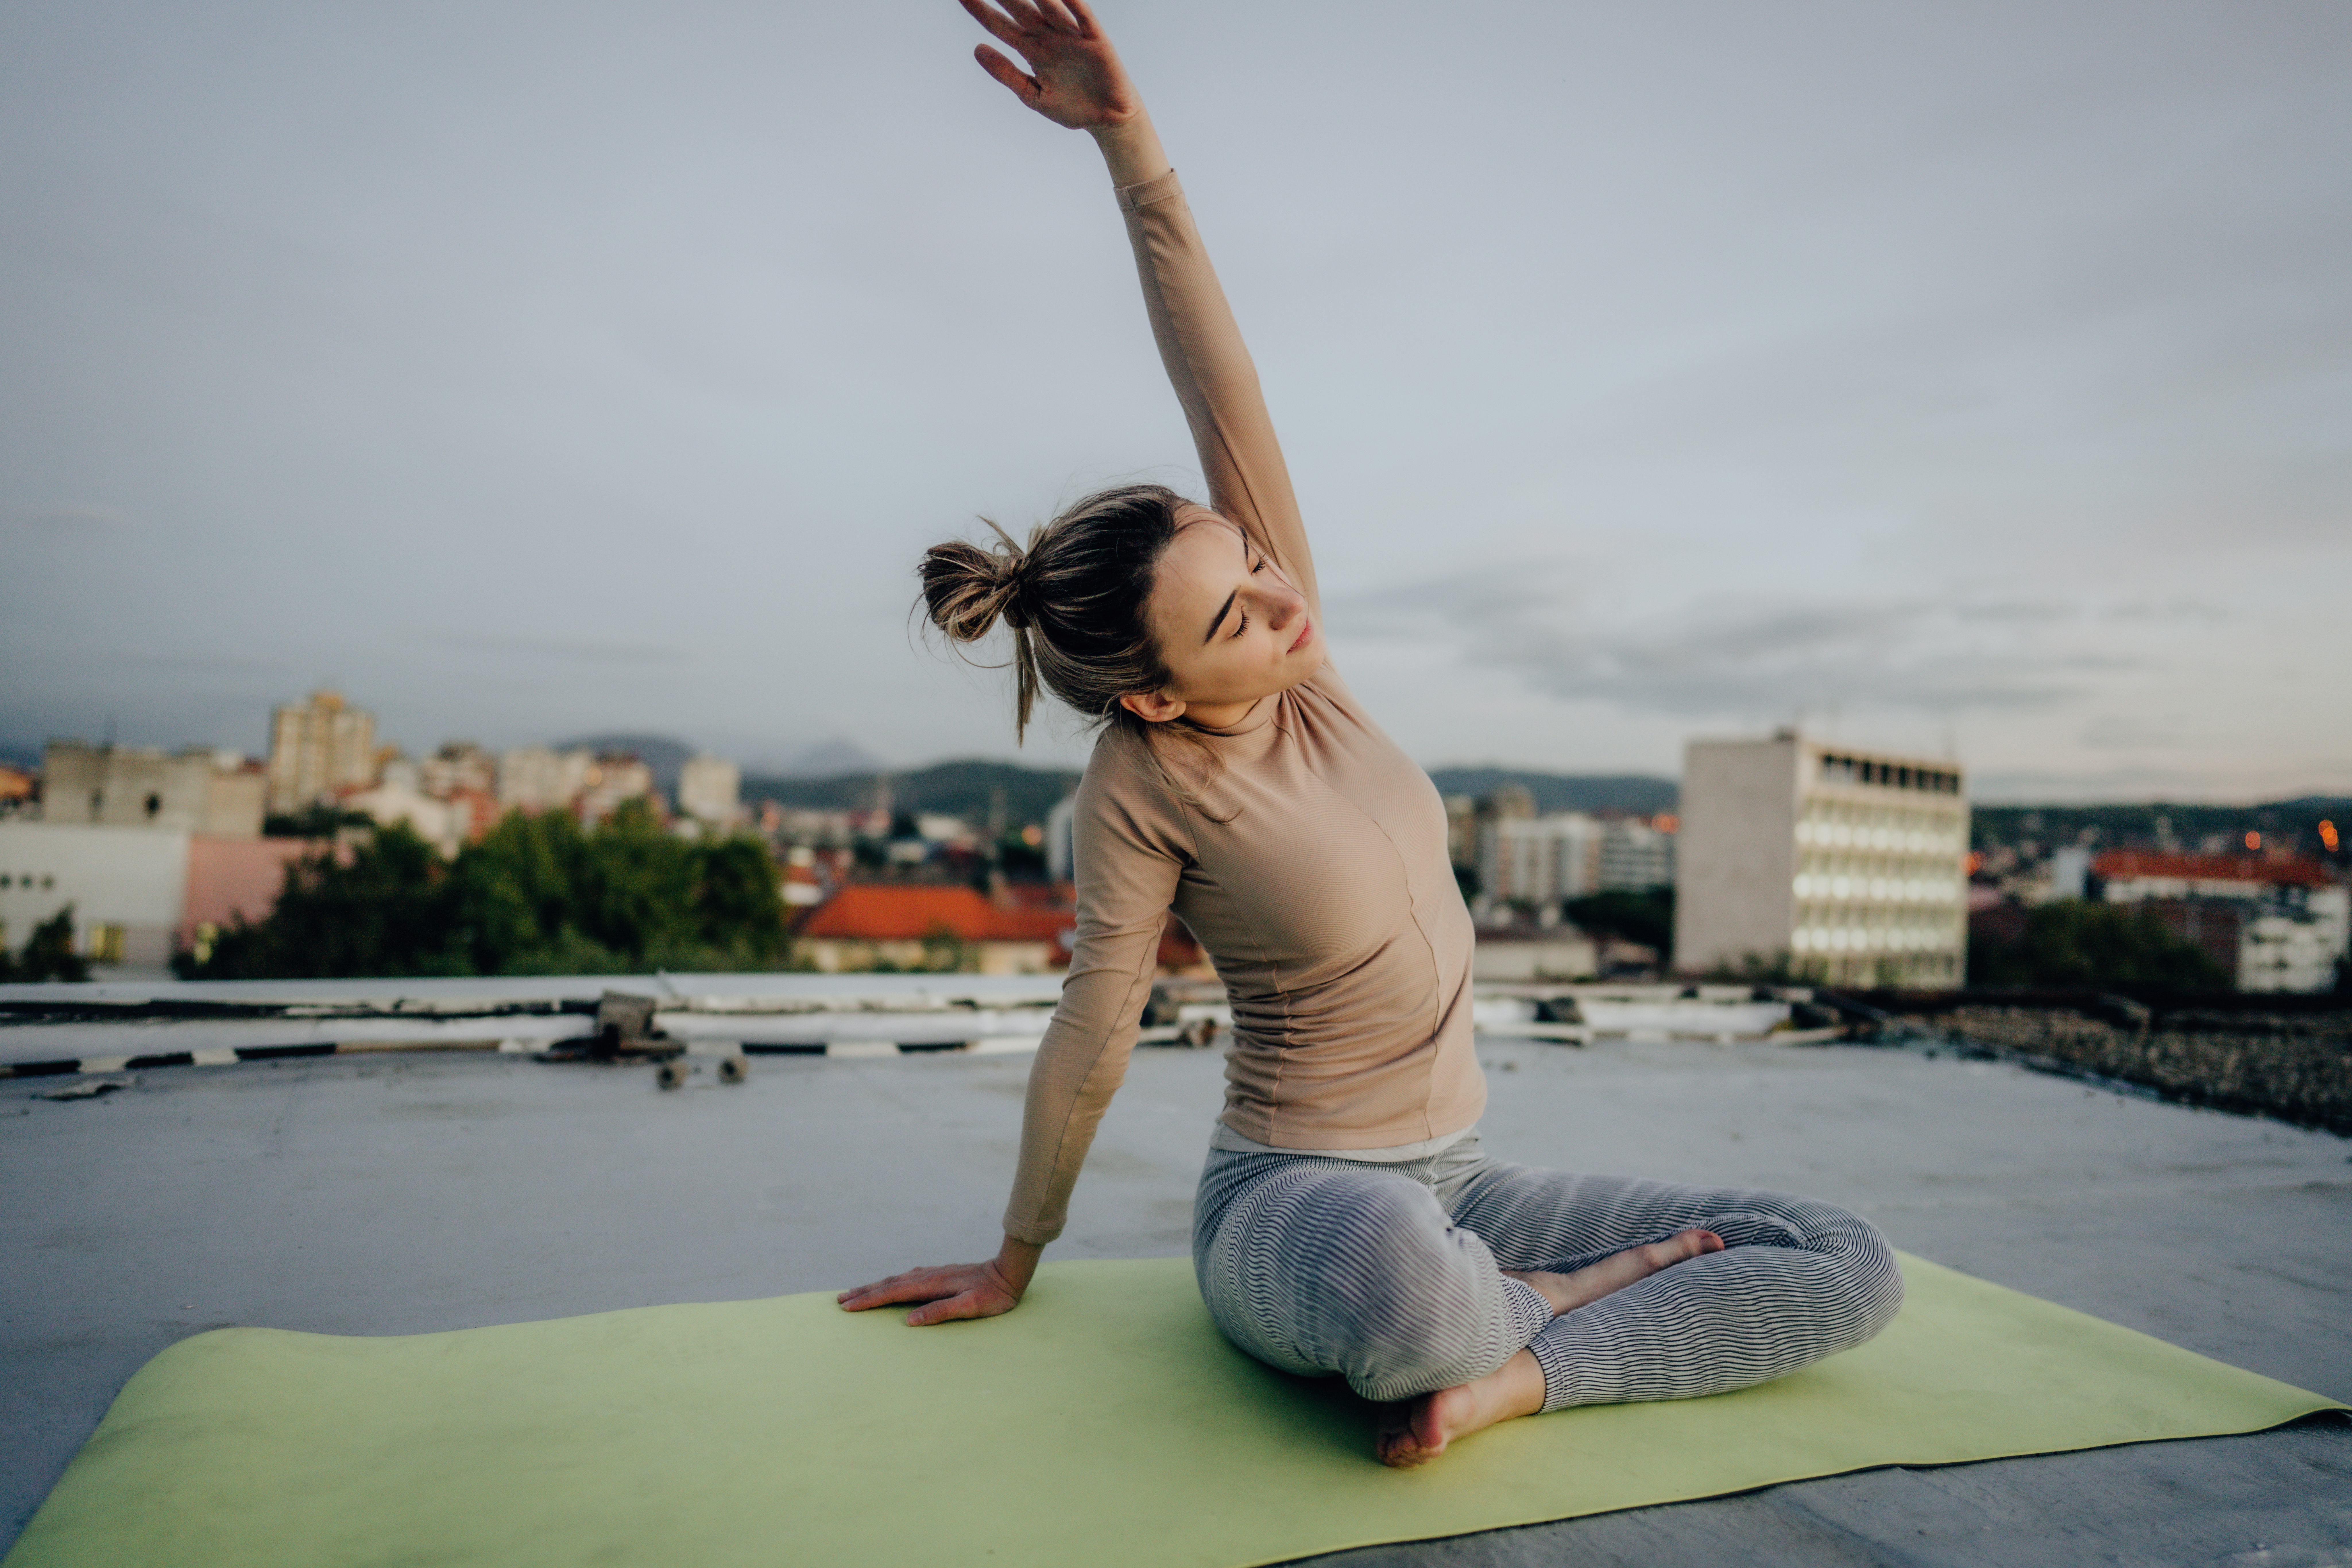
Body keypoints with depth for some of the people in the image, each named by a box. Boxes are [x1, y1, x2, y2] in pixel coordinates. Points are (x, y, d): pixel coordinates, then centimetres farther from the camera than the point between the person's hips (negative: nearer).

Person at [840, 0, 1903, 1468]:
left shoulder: (1296, 655, -5)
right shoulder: (1142, 786, -17)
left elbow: (1229, 400, -16)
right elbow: (1093, 1040, -8)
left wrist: (1134, 146, -23)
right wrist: (1013, 1264, 3)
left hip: (1455, 1178, 6)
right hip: (1292, 1205, -6)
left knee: (1854, 1269, -6)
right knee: (1402, 1288, -45)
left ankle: (1508, 1373, -13)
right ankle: (1570, 1298, -13)